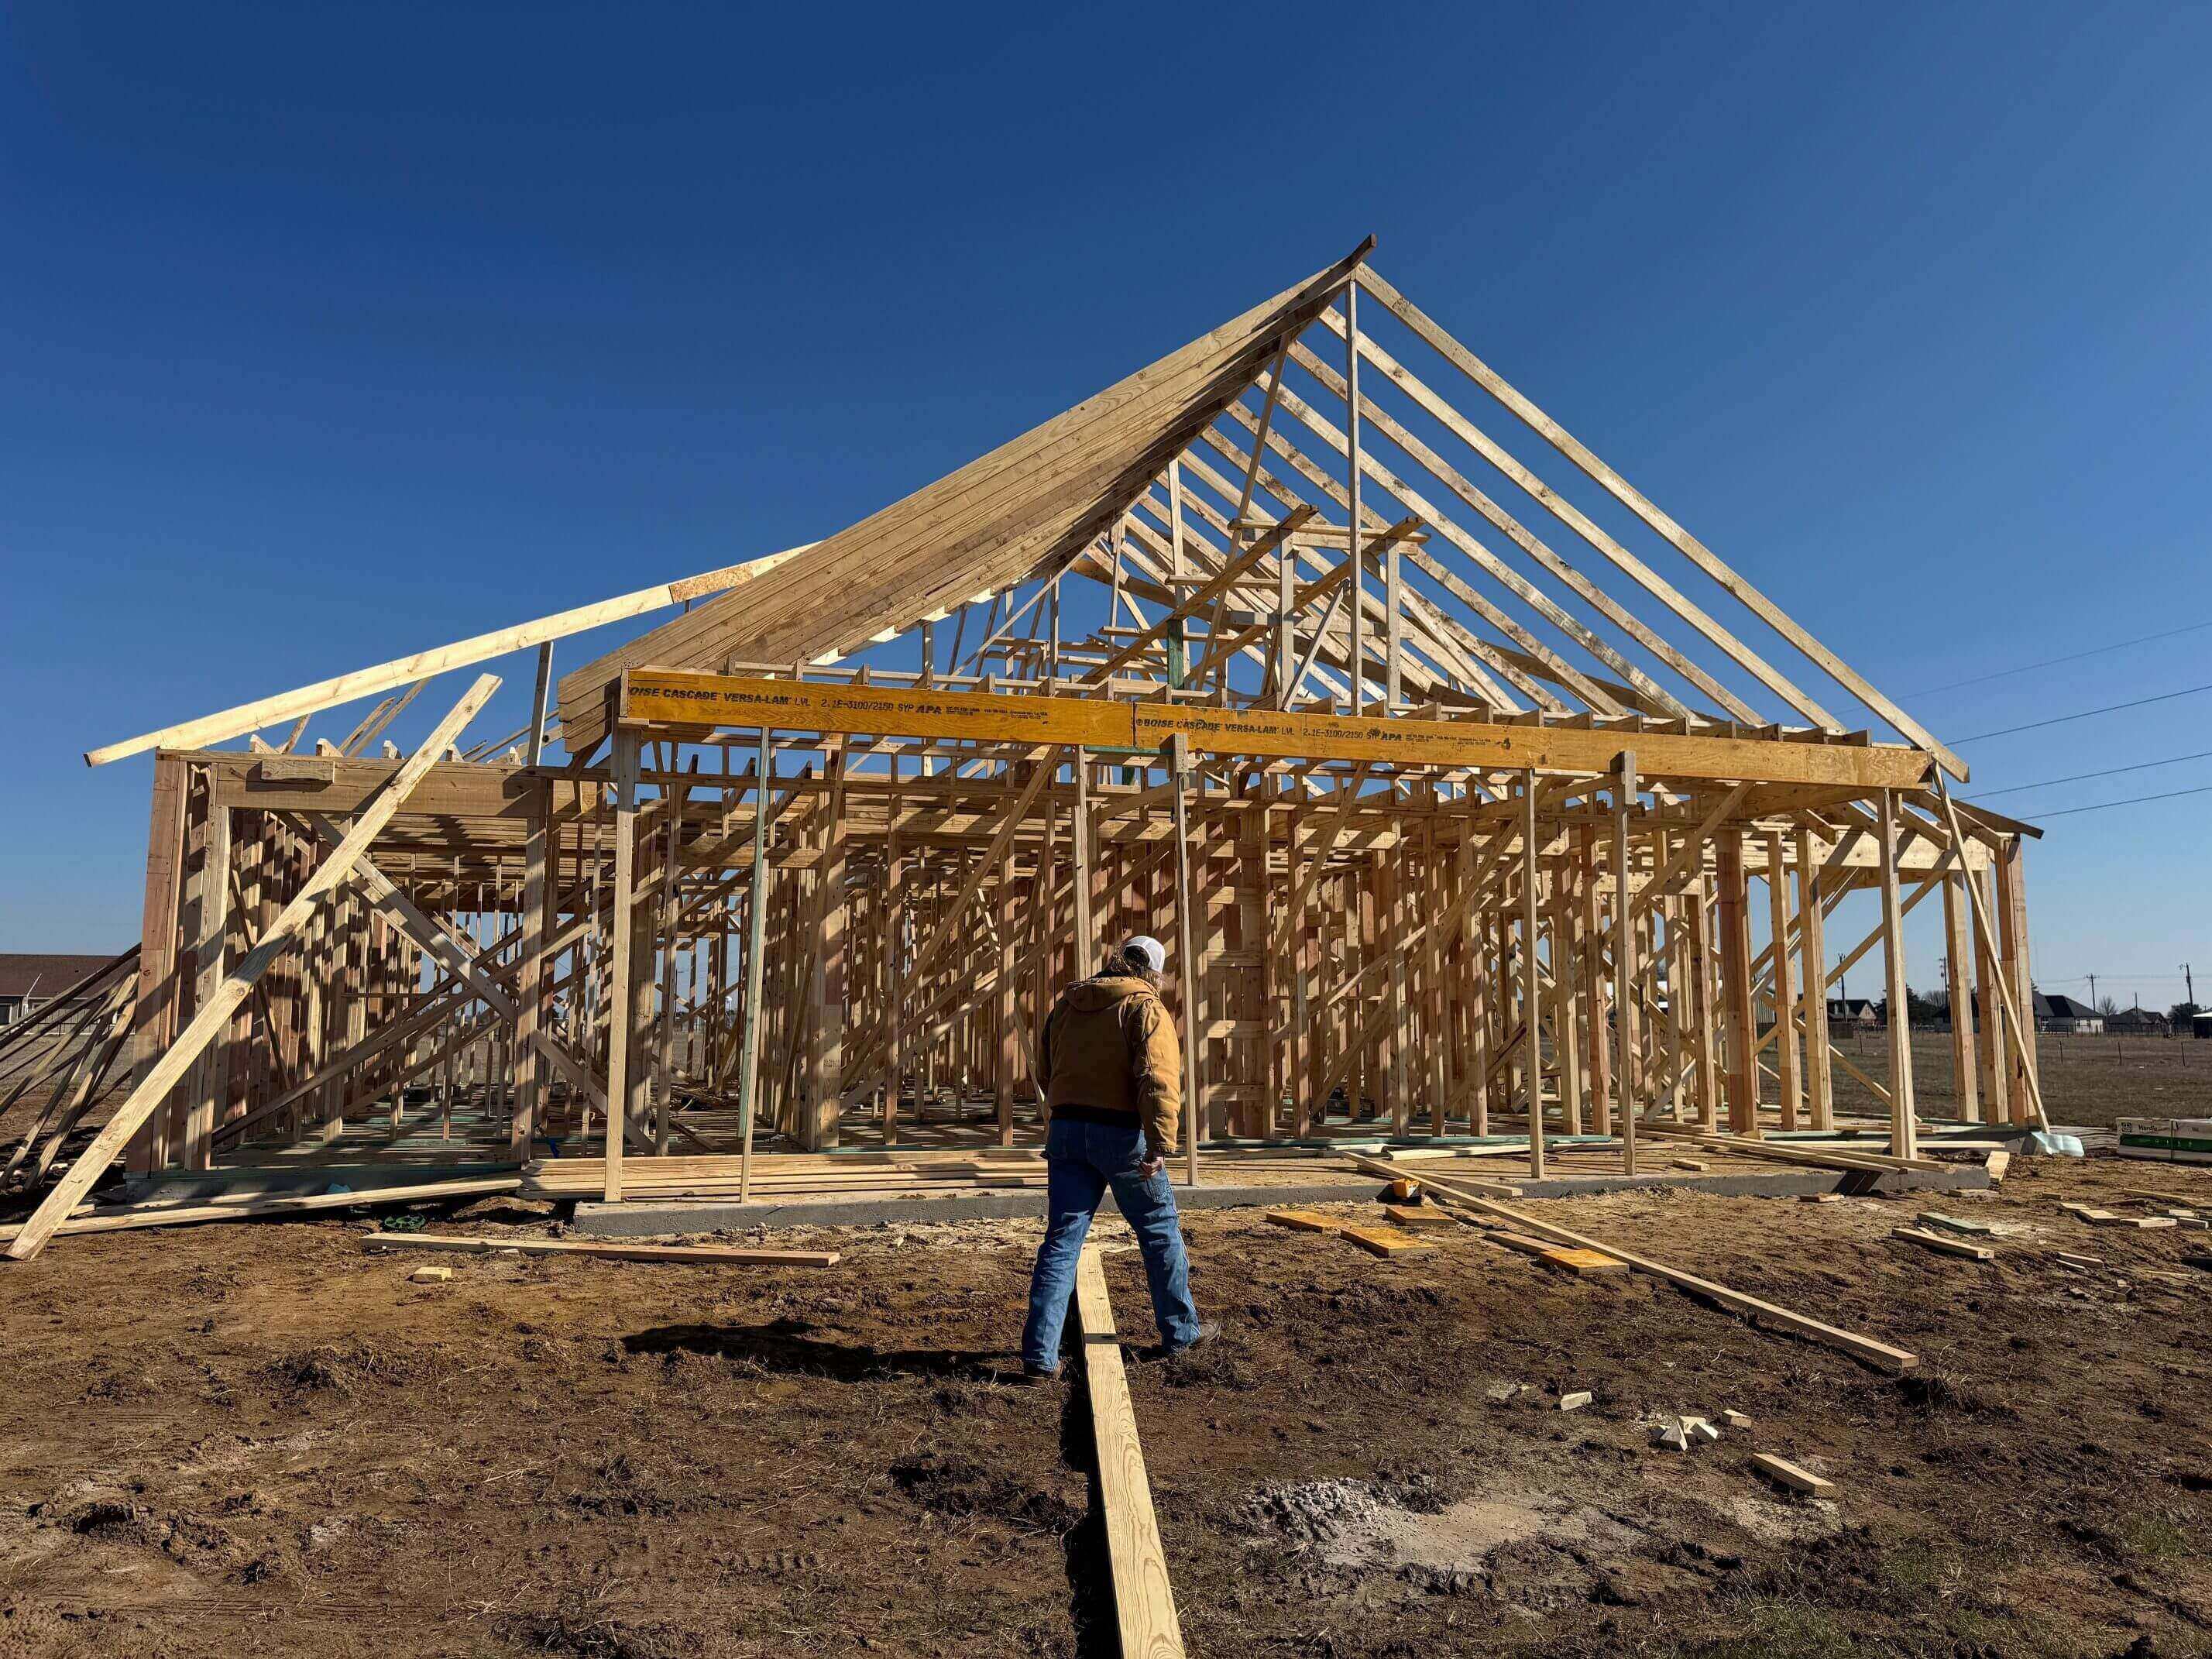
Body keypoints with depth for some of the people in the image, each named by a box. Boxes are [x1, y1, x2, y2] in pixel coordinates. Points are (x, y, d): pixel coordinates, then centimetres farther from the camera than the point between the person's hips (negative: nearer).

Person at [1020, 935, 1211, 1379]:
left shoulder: (1066, 1005, 14)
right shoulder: (1146, 1007, -5)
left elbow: (1045, 1072, 22)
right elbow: (1159, 1078, -19)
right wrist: (1161, 1144, -23)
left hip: (1066, 1131, 5)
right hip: (1121, 1134, -5)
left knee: (1061, 1240, 5)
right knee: (1160, 1231, 14)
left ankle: (1041, 1354, 0)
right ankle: (1180, 1330, 27)